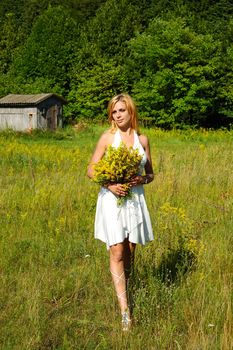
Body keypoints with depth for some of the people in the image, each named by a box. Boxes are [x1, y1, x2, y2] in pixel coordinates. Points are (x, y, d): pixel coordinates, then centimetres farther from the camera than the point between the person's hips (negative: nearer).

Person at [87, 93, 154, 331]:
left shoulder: (142, 139, 6)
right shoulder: (107, 138, -1)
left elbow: (150, 174, 12)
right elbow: (91, 170, 0)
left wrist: (142, 180, -10)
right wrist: (109, 184, -17)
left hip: (135, 200, 3)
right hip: (112, 199, -3)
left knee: (130, 253, 9)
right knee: (117, 253, -8)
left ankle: (123, 289, 31)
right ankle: (125, 310, -7)